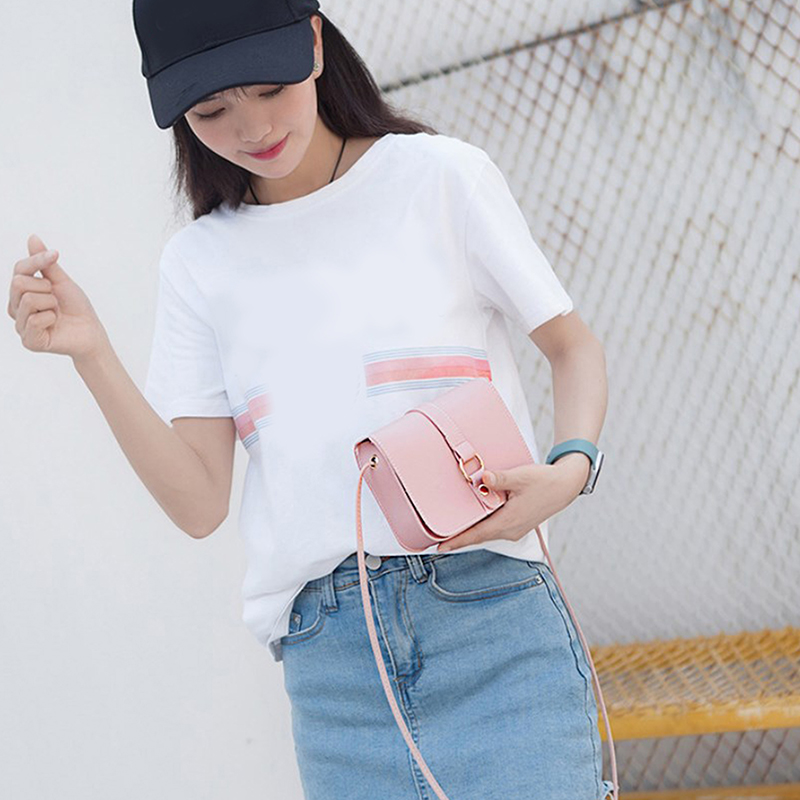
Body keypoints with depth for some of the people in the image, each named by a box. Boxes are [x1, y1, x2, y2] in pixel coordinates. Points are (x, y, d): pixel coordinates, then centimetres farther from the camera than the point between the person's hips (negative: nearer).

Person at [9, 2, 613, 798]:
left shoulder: (439, 175, 6)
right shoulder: (197, 262, 13)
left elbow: (572, 346, 12)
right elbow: (200, 505, 6)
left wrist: (568, 470, -8)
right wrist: (91, 354, -5)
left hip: (490, 618, -2)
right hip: (327, 652, 2)